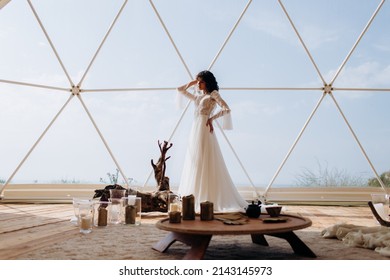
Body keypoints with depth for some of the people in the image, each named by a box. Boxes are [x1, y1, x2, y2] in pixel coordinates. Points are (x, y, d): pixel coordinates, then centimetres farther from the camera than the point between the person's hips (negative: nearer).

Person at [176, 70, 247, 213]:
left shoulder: (213, 94, 1)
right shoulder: (197, 96, 21)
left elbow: (226, 109, -10)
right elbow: (180, 90, 28)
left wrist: (211, 118, -10)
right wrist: (192, 83, 23)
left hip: (204, 129, -8)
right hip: (195, 130, 8)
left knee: (205, 164, -9)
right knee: (194, 163, 5)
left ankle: (209, 200, -6)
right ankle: (197, 199, 9)